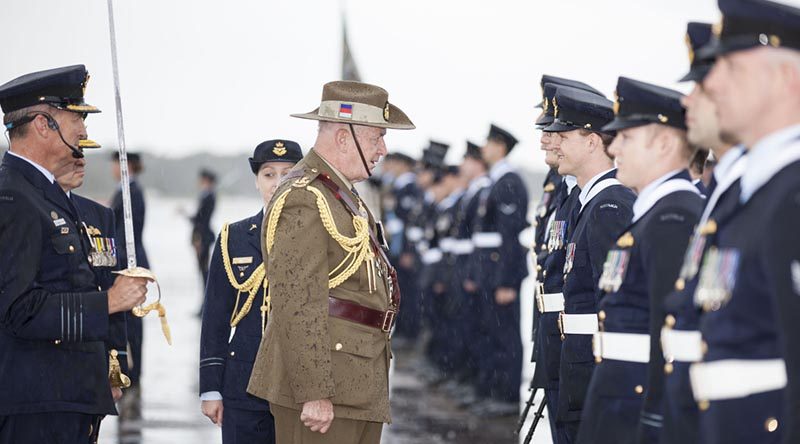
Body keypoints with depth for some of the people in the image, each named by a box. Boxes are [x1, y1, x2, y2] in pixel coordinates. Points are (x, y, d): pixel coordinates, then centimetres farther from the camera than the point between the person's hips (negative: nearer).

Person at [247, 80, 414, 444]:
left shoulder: (338, 194, 19)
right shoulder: (304, 199, -14)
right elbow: (296, 305, -21)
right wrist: (315, 394, -24)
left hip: (358, 387, 10)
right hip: (322, 389, -10)